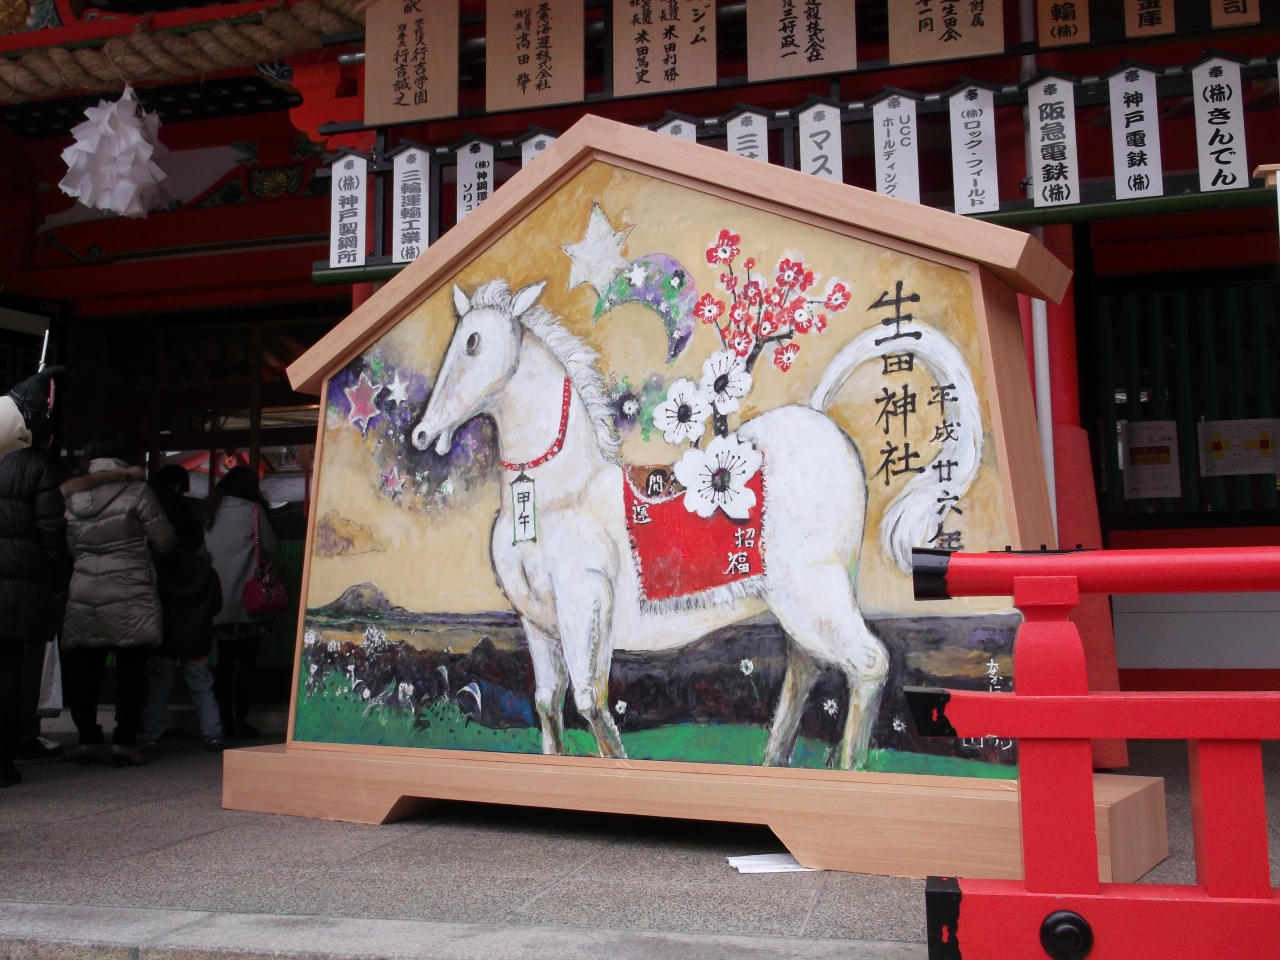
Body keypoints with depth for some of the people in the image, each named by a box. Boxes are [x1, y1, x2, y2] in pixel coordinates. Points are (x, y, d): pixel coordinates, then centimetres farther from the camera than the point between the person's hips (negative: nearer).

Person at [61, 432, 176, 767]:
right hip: (129, 597, -4)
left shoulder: (71, 494, 8)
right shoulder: (135, 490, -4)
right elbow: (165, 540, -1)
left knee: (82, 670, 8)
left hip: (83, 597, 4)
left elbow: (65, 545, 14)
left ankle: (88, 740, 9)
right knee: (131, 668, 1)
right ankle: (124, 742, -3)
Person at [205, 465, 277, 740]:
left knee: (224, 662, 11)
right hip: (249, 600, -5)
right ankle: (240, 723, -2)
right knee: (246, 663, -1)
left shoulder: (211, 513, 8)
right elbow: (270, 547, 1)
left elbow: (206, 551, 14)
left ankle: (224, 723, 10)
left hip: (220, 602, 5)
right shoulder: (252, 509, -6)